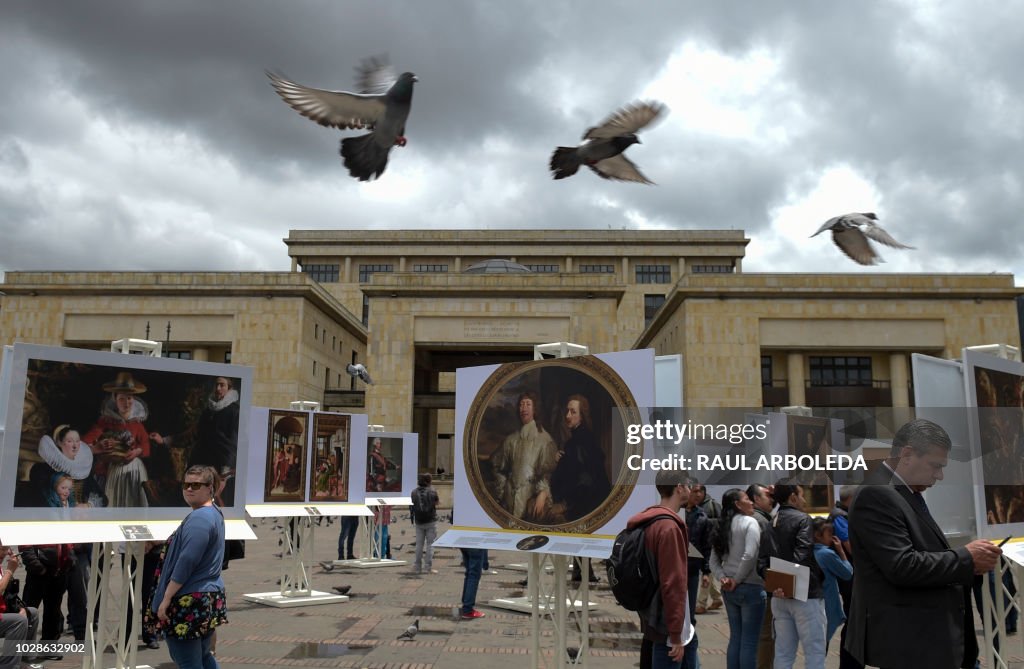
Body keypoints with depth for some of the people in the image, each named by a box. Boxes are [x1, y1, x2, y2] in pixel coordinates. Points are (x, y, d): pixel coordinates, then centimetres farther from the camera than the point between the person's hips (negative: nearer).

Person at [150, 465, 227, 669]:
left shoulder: (199, 519, -18)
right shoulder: (214, 513, 12)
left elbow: (186, 563, -22)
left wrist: (166, 598, -17)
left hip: (190, 601, -10)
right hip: (209, 598, 10)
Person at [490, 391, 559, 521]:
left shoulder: (544, 438, -6)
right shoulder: (511, 439, 9)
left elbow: (548, 470, -11)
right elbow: (499, 467, 17)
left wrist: (542, 494, -23)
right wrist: (500, 494, 13)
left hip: (532, 496, -4)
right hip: (511, 497, 4)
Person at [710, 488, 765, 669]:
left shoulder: (721, 527, 12)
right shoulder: (749, 522, -10)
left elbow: (714, 561, 8)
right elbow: (750, 556, -23)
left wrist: (723, 578, -5)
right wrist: (737, 580, -13)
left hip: (729, 590, 7)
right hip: (750, 588, -7)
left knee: (735, 638, 15)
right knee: (749, 641, 1)